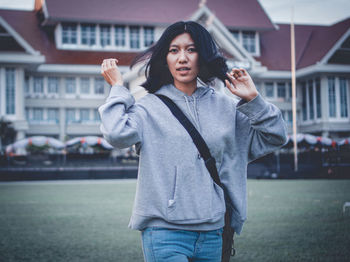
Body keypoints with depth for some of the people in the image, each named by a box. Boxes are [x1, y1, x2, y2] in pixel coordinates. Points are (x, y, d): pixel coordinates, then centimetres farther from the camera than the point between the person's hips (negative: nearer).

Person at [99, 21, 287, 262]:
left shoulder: (225, 107, 10)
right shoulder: (149, 107, -1)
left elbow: (274, 138, 11)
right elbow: (118, 134, -20)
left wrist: (253, 100, 1)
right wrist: (118, 88, -8)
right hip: (164, 233, -4)